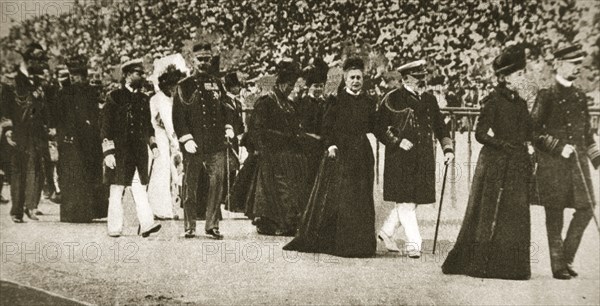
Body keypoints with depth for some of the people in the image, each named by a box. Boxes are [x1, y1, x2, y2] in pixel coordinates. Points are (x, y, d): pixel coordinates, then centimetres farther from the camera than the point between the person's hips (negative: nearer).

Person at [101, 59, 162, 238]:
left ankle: (146, 224, -10)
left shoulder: (143, 99, 15)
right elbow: (106, 126, -4)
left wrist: (153, 145, 14)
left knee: (140, 188, -3)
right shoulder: (115, 97, -1)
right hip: (120, 151, -4)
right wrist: (108, 152, -11)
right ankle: (114, 228, 7)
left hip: (139, 152, 4)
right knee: (117, 189, 1)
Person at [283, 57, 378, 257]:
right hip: (339, 152, -3)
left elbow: (373, 128, 13)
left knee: (360, 201, 4)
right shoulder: (337, 100, 1)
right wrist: (330, 145, -13)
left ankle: (358, 244, 12)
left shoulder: (369, 102, 10)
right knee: (333, 197, -2)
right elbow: (327, 126, -2)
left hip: (362, 155, 3)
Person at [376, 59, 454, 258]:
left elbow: (440, 127, 16)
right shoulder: (392, 100, -4)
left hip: (424, 159, 5)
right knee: (405, 200, -6)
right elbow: (380, 128, -3)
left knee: (412, 201, 9)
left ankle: (387, 231, 27)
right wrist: (397, 141, -15)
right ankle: (413, 243, 1)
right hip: (400, 159, -5)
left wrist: (447, 148, 4)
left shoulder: (429, 100, 12)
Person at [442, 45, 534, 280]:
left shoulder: (520, 103, 15)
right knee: (490, 215, -3)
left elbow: (528, 133, 21)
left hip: (517, 167, 7)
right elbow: (481, 133, -13)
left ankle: (512, 266, 16)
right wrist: (507, 145, -16)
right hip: (495, 166, -7)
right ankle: (480, 264, 7)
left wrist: (528, 146, 2)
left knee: (516, 218, 8)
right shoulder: (494, 100, -7)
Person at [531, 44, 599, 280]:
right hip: (552, 163, -6)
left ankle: (566, 258, 15)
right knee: (554, 213, 0)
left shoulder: (580, 96, 14)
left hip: (577, 161, 6)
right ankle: (558, 266, 9)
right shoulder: (546, 96, -4)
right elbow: (533, 131, -8)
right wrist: (559, 148, -15)